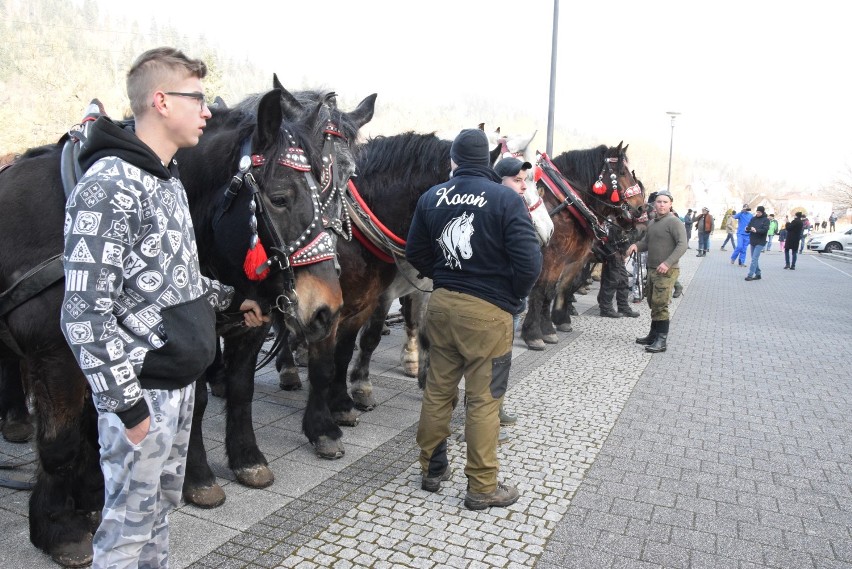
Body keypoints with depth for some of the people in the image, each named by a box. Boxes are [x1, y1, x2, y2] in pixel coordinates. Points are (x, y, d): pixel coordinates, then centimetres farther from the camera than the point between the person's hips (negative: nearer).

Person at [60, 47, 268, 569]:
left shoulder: (169, 181, 10)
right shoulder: (110, 186, -19)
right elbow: (86, 310, -22)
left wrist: (232, 299, 19)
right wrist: (127, 403, -20)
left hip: (181, 379, 9)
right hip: (142, 390, -9)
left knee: (164, 505, 22)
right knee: (131, 521, 8)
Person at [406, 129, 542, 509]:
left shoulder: (431, 197, 3)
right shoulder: (506, 199, -11)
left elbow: (415, 254, 9)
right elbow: (529, 262, -16)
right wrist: (512, 295, 0)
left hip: (441, 304, 5)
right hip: (488, 310, -4)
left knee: (437, 390, 16)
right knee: (483, 400, 4)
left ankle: (432, 469, 30)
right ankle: (482, 487, 16)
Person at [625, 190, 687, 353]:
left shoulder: (674, 222, -11)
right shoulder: (652, 223, 14)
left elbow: (682, 245, -19)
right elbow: (646, 243, 22)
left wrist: (668, 263, -28)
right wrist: (636, 245, -2)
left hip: (666, 272, -8)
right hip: (652, 270, 9)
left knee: (660, 305, -9)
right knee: (653, 304, 15)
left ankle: (661, 341, -4)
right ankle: (653, 335, 27)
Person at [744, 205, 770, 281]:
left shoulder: (766, 220, -4)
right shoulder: (753, 219, 9)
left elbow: (765, 230, -15)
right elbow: (748, 227, 7)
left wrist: (756, 230, -31)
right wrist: (747, 228, -16)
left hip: (760, 242, -6)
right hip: (752, 241, 6)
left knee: (754, 259, -11)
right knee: (755, 259, 10)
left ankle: (750, 275, -14)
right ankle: (758, 274, 20)